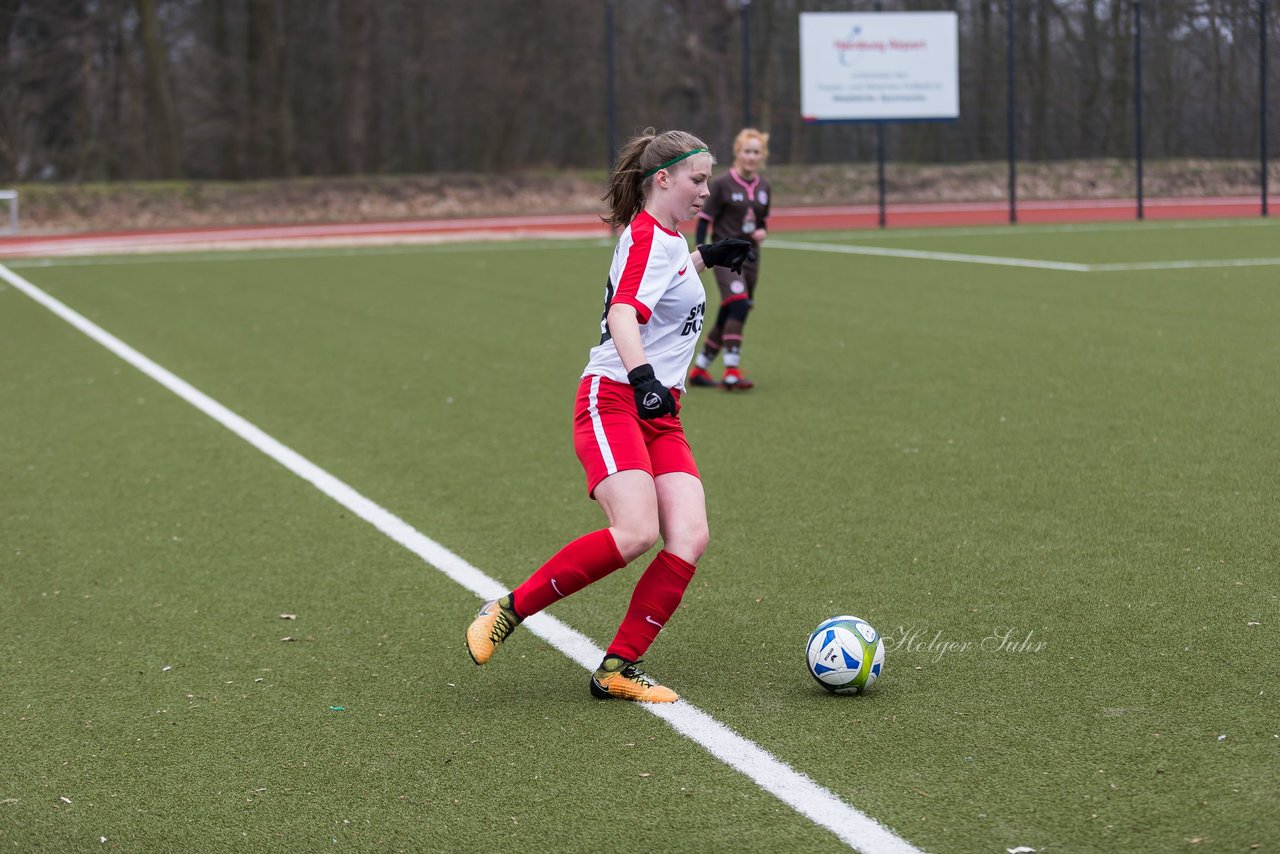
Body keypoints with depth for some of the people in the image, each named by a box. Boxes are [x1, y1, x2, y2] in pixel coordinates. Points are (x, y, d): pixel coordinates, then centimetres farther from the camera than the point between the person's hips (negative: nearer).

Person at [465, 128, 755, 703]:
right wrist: (643, 377, -43)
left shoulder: (664, 239, 20)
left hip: (659, 413, 9)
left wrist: (704, 258, 44)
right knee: (636, 532, -27)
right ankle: (507, 611, -9)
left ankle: (616, 670, -7)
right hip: (613, 402, -9)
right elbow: (622, 315, -27)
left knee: (690, 537, -11)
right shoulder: (649, 239, -9)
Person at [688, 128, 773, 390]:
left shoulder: (764, 188, 10)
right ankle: (731, 372, -27)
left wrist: (762, 232, -1)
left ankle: (699, 369, 24)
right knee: (738, 306, -25)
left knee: (729, 317, 9)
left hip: (750, 257, 6)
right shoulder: (722, 184, -6)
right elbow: (704, 219, -5)